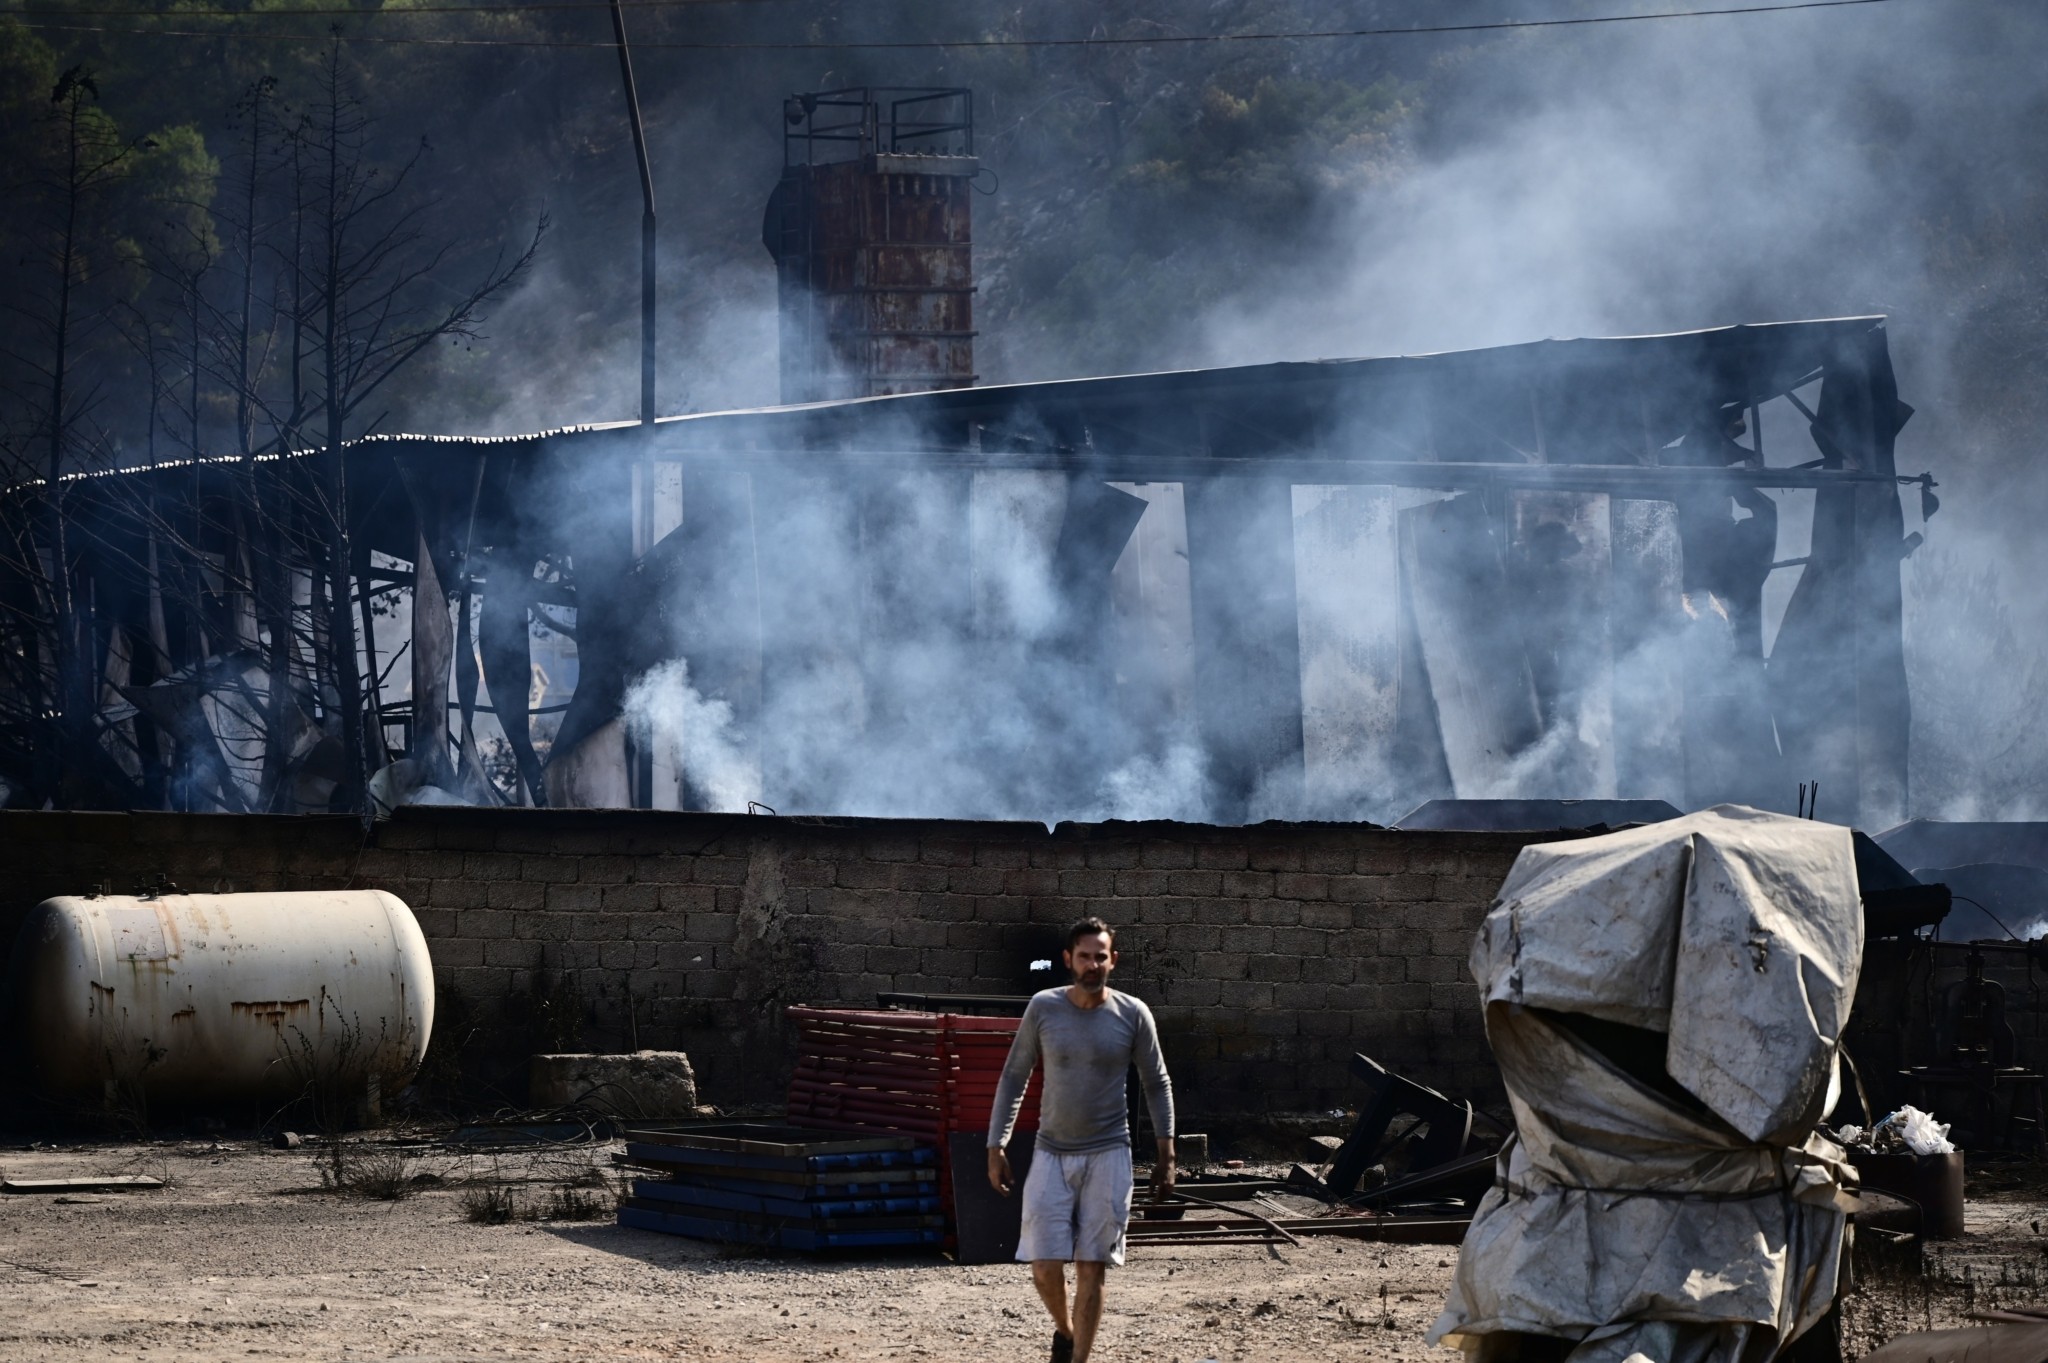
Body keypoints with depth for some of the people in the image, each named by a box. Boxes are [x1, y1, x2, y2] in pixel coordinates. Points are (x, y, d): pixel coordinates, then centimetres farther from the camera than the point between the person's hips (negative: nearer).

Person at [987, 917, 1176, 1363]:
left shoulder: (1133, 1015, -4)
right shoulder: (1044, 1007, -3)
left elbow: (1157, 1084, 5)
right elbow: (1013, 1078, 4)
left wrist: (1166, 1155, 1)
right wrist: (996, 1146, 1)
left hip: (1108, 1157, -1)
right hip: (1052, 1154, 1)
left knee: (1091, 1269, -1)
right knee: (1046, 1266, -3)